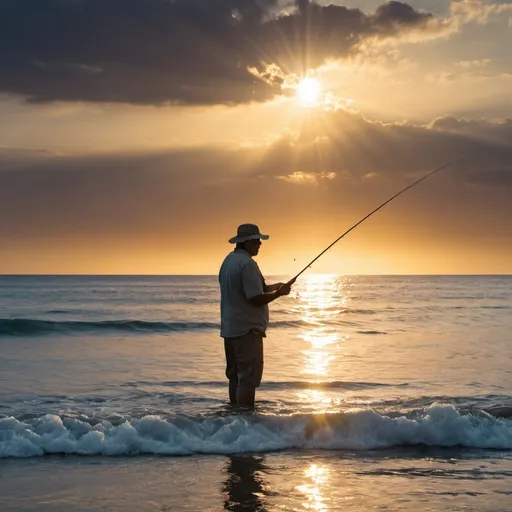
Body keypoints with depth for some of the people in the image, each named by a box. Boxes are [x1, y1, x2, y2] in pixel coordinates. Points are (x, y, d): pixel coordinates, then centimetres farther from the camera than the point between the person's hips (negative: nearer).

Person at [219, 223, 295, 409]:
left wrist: (268, 288, 17)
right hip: (247, 329, -10)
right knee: (248, 377, -8)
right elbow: (256, 299, -21)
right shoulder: (247, 263, -17)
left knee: (235, 375, 14)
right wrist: (279, 293, -7)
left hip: (230, 329, 10)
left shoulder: (228, 261, 13)